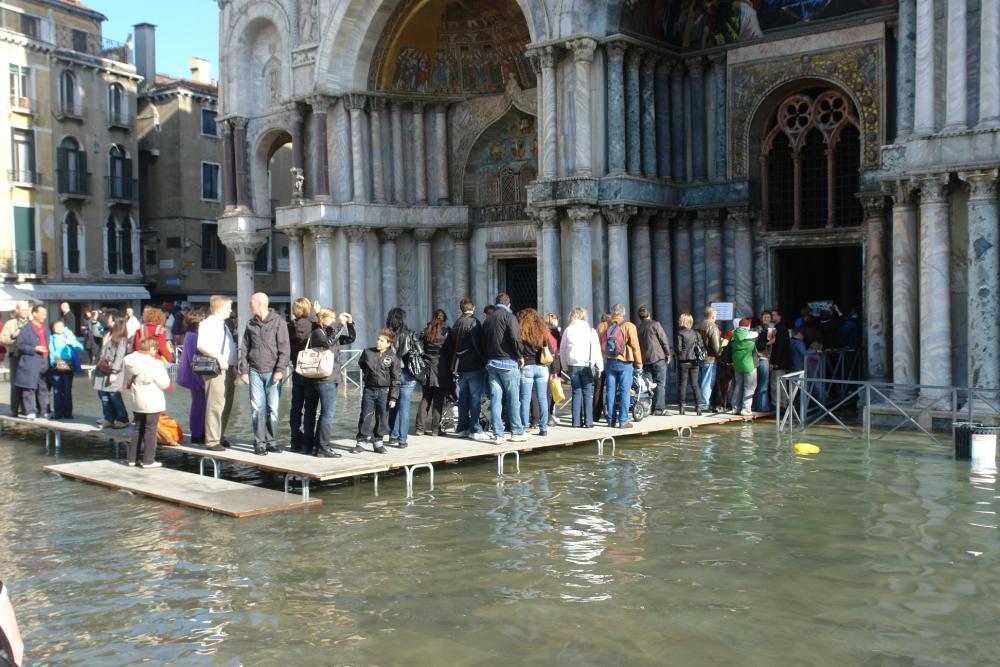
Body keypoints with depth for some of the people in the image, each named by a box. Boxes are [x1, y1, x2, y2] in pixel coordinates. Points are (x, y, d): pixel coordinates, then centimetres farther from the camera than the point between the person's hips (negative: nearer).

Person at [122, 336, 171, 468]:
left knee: (138, 429, 17)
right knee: (150, 431, -1)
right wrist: (164, 372, 4)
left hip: (137, 402, 7)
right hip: (153, 403, -7)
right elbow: (164, 384, -11)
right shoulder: (155, 364, -17)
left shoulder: (130, 361, 3)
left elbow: (127, 382, 10)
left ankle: (131, 457, 21)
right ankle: (148, 460, 1)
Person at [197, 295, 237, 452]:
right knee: (215, 405, -9)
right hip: (216, 369, -10)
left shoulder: (223, 325, 21)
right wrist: (219, 357, -27)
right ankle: (212, 440, -6)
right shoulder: (207, 324, -9)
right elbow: (201, 346, -22)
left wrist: (233, 367, 18)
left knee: (227, 404, 13)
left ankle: (220, 436, 23)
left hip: (227, 369, 10)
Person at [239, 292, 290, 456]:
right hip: (255, 371, 3)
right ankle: (260, 442, 2)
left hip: (272, 372, -3)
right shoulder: (251, 324, 11)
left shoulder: (278, 322, -1)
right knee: (257, 407, -2)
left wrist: (280, 370, -13)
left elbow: (284, 349, -5)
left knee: (273, 408, -1)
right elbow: (244, 348, 13)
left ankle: (270, 440, 9)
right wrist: (244, 370, 5)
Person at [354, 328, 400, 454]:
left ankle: (378, 442, 18)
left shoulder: (393, 358, -5)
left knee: (382, 418, 5)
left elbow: (396, 379, -4)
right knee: (365, 416, 2)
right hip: (369, 390, 1)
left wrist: (393, 397, -7)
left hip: (384, 392, -1)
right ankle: (361, 441, 10)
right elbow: (361, 365, 21)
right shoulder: (368, 353, -1)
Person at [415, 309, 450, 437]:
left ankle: (420, 428, 9)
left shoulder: (425, 332, 5)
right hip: (441, 370, -4)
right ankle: (435, 429, 1)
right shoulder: (447, 332, -5)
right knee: (438, 400, 1)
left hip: (427, 369, 4)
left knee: (425, 399, 10)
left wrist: (421, 367, 12)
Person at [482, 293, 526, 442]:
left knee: (495, 399, 3)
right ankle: (516, 432, 6)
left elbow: (483, 343, 16)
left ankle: (498, 434, 2)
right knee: (513, 399, 2)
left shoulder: (488, 319, 14)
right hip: (508, 363, -6)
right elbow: (515, 337, -18)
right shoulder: (509, 316, -6)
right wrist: (519, 355, -6)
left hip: (491, 363, 6)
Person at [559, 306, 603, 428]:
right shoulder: (590, 330, -1)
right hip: (587, 365, -2)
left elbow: (562, 349, 9)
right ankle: (588, 422, -2)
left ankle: (576, 422, 5)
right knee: (587, 393, 1)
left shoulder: (568, 330, 6)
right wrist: (600, 366, 2)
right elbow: (596, 350, -3)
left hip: (573, 365, 2)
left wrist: (565, 365, 16)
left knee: (576, 392, 7)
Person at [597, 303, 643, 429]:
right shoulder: (629, 326, -8)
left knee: (610, 391, 8)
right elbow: (635, 347, -9)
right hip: (625, 363, -4)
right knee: (624, 391, 0)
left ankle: (611, 420, 12)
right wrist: (639, 364, -2)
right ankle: (623, 421, -2)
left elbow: (599, 346, 6)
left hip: (609, 362, 4)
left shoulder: (603, 327, 4)